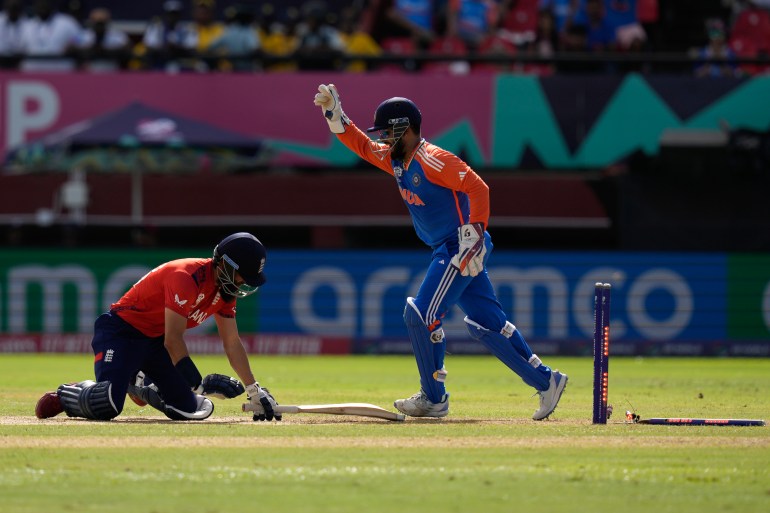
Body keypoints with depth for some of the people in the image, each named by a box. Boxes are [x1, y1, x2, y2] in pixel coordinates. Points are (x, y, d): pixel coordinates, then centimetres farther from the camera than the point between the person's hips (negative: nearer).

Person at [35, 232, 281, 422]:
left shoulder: (225, 289, 2)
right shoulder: (187, 277, -26)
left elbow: (232, 343, 8)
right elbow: (173, 341, -29)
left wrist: (255, 391, 3)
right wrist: (199, 384, -31)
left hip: (156, 341, 9)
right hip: (120, 331, -9)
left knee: (190, 409, 0)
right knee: (106, 407, -31)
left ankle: (140, 385, 27)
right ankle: (65, 395, 3)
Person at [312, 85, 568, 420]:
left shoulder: (432, 160, -17)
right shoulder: (395, 160, 11)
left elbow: (477, 188, -22)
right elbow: (362, 145, 19)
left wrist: (475, 234, -27)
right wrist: (334, 114, 7)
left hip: (460, 249, -9)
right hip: (445, 251, 9)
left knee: (420, 316, -9)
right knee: (485, 322, 9)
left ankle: (434, 399, 1)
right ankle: (545, 381, 12)